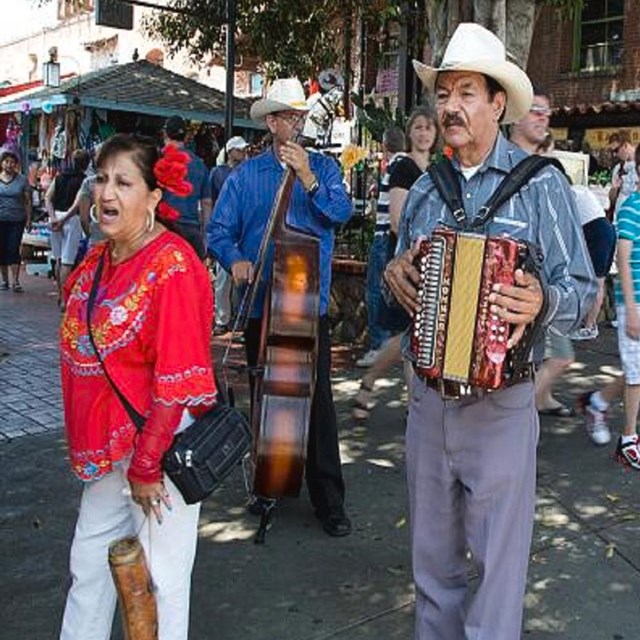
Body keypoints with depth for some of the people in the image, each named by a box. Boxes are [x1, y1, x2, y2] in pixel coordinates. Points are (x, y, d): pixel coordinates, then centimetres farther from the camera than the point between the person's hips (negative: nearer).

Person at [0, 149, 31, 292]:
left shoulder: (22, 180, 1)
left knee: (14, 249, -8)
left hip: (17, 220, -2)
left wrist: (28, 219, -1)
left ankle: (15, 281, -6)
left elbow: (27, 201, 3)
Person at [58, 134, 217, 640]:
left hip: (162, 441, -8)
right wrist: (88, 439, 15)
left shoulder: (171, 266, -20)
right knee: (90, 562, 21)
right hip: (108, 442, 8)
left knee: (160, 574, 7)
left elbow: (176, 380, -21)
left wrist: (145, 465, -17)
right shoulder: (99, 258, 5)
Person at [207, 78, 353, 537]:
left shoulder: (323, 167, 6)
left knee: (318, 399, -4)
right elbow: (219, 231, 4)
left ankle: (329, 499, 4)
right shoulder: (247, 174, 7)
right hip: (260, 304, 2)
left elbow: (342, 213, -10)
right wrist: (235, 259, -15)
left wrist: (307, 177, -19)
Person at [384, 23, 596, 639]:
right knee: (432, 552, 18)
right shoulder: (424, 189, 9)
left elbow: (581, 287, -8)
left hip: (501, 402, -4)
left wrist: (541, 303, -29)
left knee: (499, 558, 7)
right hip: (427, 397, 5)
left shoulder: (540, 182, -6)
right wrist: (393, 276, -3)